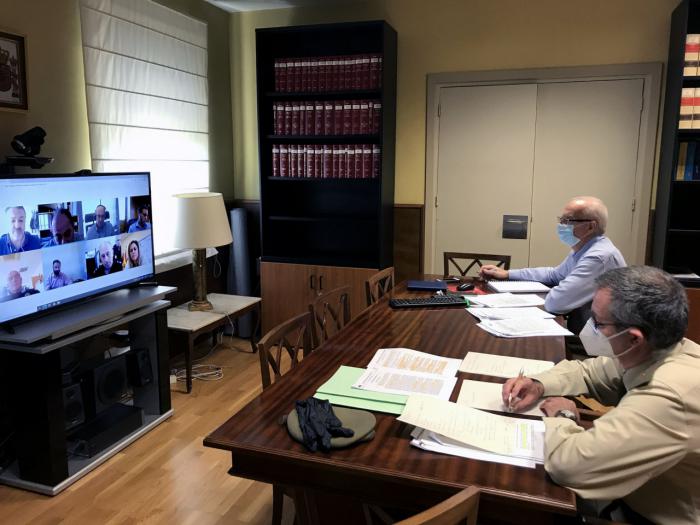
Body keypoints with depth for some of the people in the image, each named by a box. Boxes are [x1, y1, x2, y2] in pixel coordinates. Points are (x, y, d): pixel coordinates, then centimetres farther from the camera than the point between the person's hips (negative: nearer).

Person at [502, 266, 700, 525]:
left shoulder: (668, 396, -37)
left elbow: (567, 463, -40)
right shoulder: (650, 354, -9)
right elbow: (586, 372, 9)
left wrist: (561, 417, -18)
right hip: (644, 495, 7)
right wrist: (538, 385, -10)